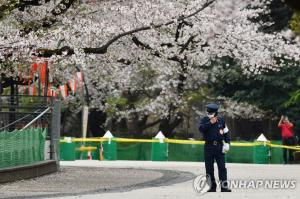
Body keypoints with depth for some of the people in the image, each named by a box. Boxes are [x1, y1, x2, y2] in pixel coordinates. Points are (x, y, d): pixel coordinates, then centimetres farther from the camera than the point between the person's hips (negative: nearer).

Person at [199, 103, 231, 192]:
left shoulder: (221, 120, 7)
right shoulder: (204, 120, 2)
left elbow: (226, 132, 12)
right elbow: (200, 128, -17)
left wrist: (227, 142, 2)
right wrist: (210, 123, -20)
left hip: (219, 145, 0)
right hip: (209, 146, 0)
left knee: (222, 167, -4)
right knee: (209, 167, 2)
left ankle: (224, 186, -5)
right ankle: (212, 186, 10)